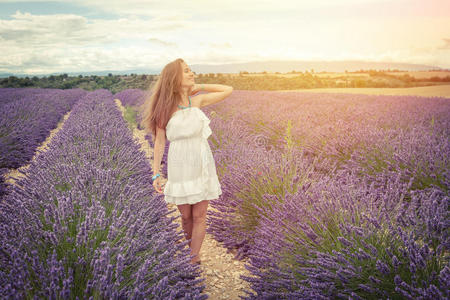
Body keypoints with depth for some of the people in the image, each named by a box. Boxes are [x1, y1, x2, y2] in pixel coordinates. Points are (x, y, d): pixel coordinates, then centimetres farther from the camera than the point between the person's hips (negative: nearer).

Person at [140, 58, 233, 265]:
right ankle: (193, 252, 31)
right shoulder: (165, 107, -5)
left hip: (202, 165, 2)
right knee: (186, 216, 9)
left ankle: (194, 259, 12)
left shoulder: (198, 100, 2)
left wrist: (199, 87, 7)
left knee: (199, 215, 3)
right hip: (179, 167, -1)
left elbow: (228, 90, 12)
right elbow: (159, 141, -2)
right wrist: (156, 174, -4)